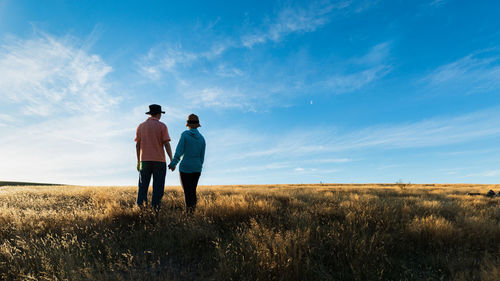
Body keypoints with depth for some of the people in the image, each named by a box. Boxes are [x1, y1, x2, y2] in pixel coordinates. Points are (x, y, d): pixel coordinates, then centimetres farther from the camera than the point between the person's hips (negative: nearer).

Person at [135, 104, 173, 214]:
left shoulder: (141, 126, 9)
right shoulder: (162, 126, -2)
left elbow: (137, 145, 9)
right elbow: (167, 144, -9)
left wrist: (138, 161, 15)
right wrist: (172, 160, -7)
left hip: (145, 160, 3)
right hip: (159, 161, -3)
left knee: (143, 187, 6)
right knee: (158, 188, 2)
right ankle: (155, 209, 1)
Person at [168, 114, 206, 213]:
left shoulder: (185, 134, -8)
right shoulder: (202, 138, 4)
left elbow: (179, 151, -13)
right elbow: (202, 157, 6)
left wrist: (173, 164, -5)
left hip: (185, 168, -4)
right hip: (197, 168, 4)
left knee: (187, 191, 2)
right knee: (193, 190, 15)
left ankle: (189, 212, -3)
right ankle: (193, 209, 13)